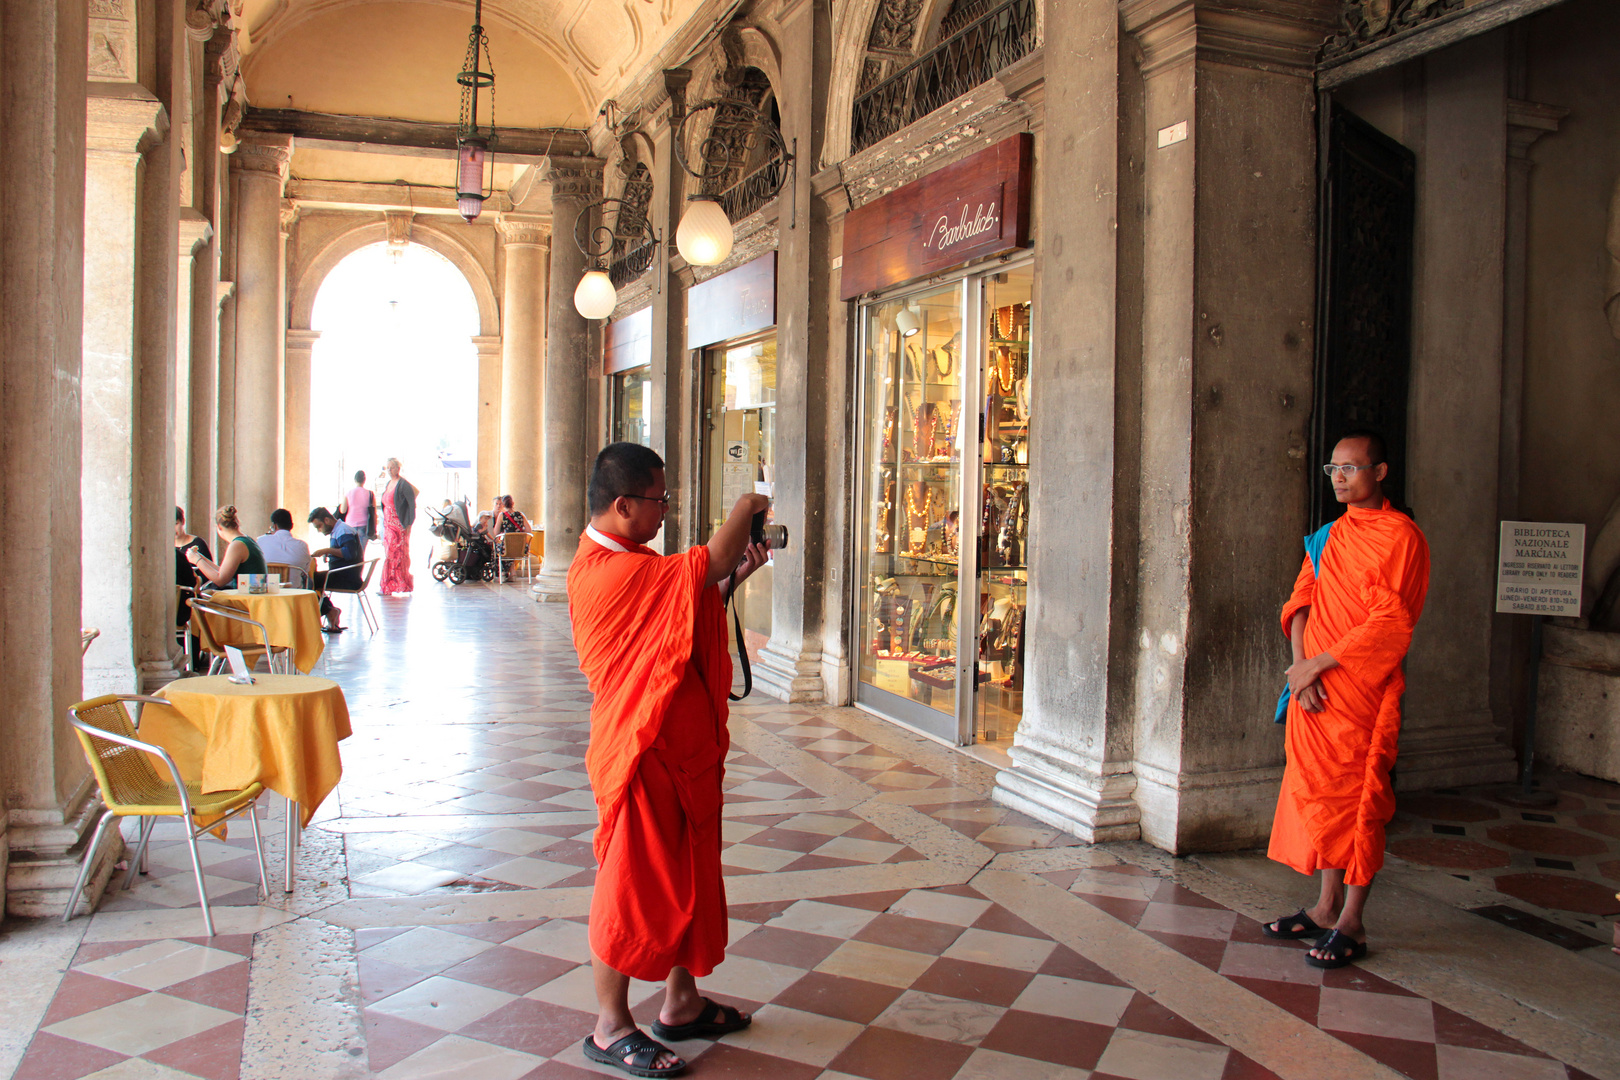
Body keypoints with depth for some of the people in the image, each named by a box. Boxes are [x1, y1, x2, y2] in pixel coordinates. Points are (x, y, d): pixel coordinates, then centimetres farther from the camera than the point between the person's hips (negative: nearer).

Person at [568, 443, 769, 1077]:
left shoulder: (627, 564, 12)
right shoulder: (610, 569, -22)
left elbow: (686, 613, 21)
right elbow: (712, 562, -25)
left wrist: (732, 578, 9)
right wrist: (745, 509, -8)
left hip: (681, 751, 10)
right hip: (641, 754, -10)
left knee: (687, 878, 18)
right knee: (633, 886, 2)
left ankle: (682, 1004, 32)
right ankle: (611, 1029, 16)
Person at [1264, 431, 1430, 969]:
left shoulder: (1401, 536, -7)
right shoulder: (1326, 537, 15)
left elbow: (1389, 624, -14)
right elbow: (1301, 603, 10)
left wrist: (1317, 664, -13)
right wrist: (1300, 668, -6)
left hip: (1363, 688, -6)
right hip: (1314, 687, 7)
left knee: (1359, 800, -2)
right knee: (1320, 793, 11)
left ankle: (1351, 924, 6)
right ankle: (1327, 906, 22)